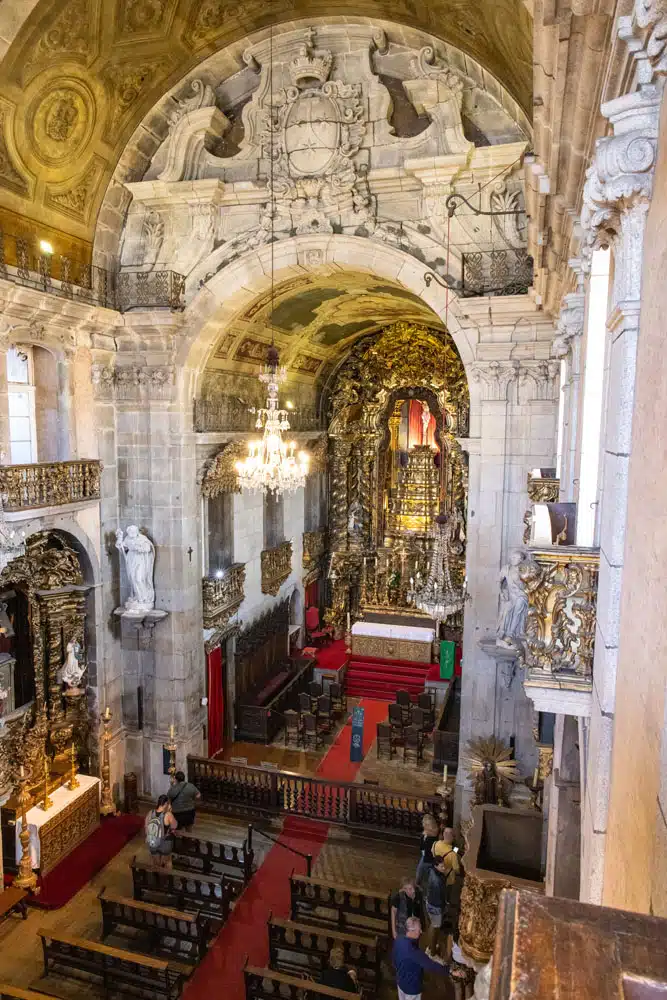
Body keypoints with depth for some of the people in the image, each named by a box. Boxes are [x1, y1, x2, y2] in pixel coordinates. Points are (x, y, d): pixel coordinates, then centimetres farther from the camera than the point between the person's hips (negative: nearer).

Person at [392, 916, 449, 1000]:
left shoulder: (398, 941, -13)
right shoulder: (412, 950, -39)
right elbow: (429, 965, -36)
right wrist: (450, 971, -31)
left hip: (401, 981, 7)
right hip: (411, 986, -7)